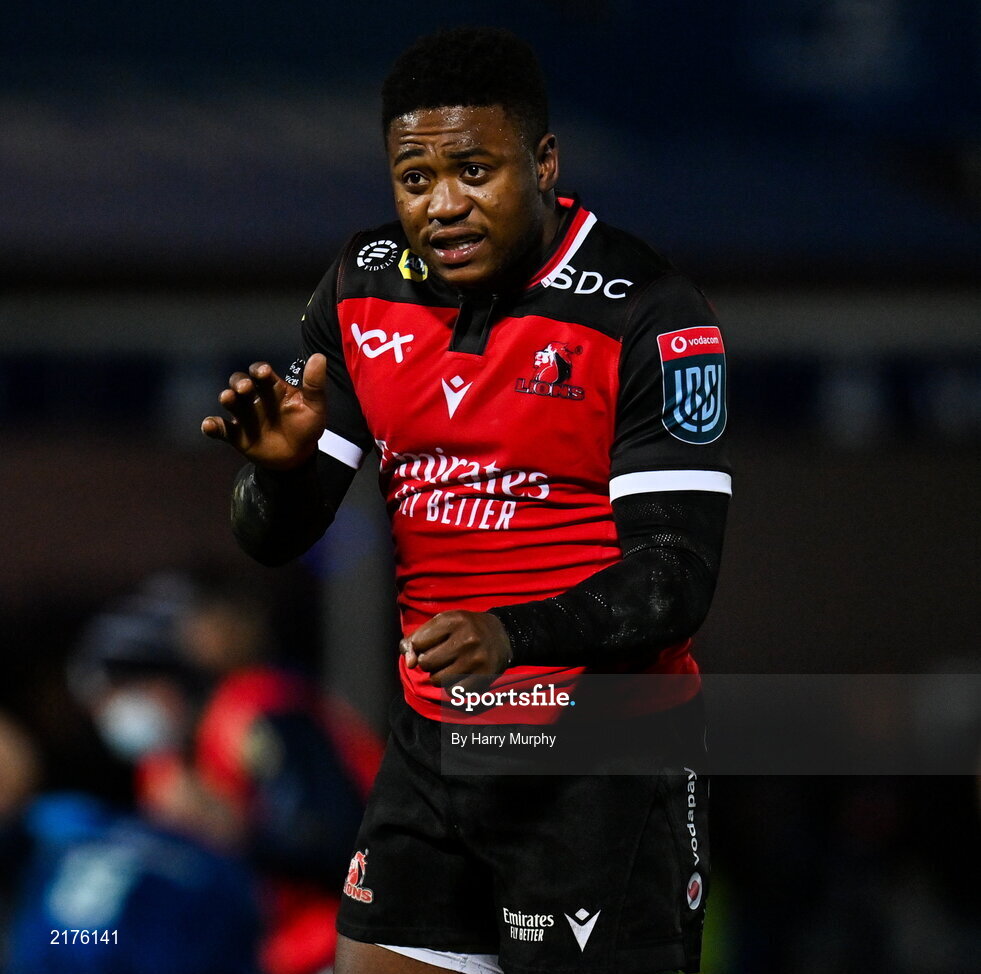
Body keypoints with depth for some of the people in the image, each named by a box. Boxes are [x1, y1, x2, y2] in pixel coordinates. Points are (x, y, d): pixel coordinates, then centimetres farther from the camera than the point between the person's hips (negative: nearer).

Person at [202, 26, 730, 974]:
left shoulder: (647, 313, -14)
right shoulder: (364, 288, 4)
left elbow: (675, 575, -19)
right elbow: (275, 539, 7)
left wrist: (514, 636, -34)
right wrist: (282, 463, -17)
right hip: (433, 743, 6)